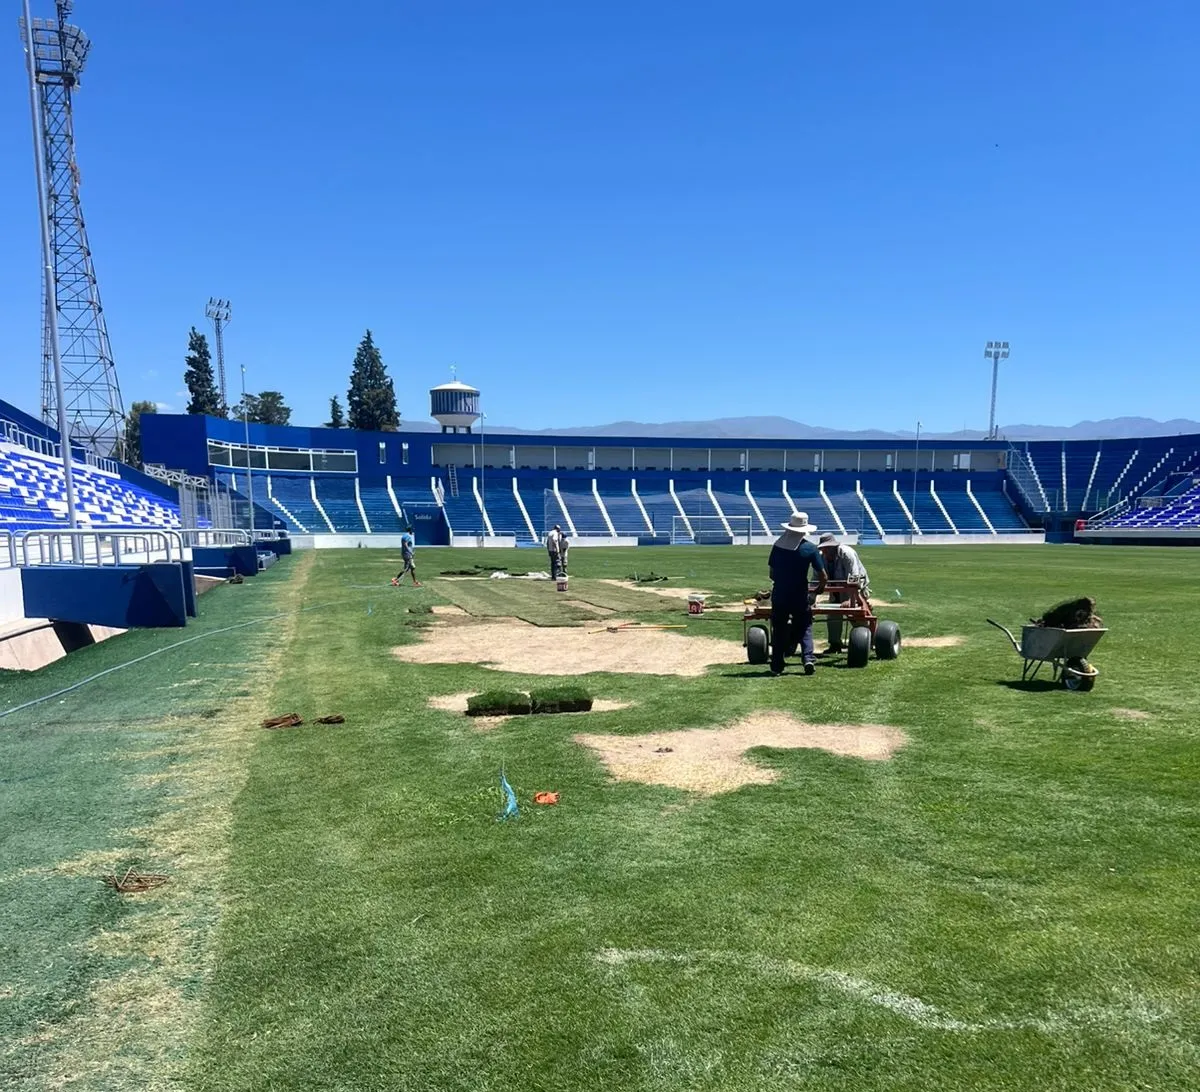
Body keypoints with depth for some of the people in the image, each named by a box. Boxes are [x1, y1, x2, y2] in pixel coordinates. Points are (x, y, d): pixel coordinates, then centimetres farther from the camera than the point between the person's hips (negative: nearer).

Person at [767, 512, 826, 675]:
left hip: (779, 594, 2)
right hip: (800, 595, -2)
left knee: (778, 630, 11)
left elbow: (772, 573, 8)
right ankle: (808, 659, -4)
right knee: (804, 628, 12)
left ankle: (777, 666, 13)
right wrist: (819, 589, 15)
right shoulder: (810, 548, -6)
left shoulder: (778, 544, 2)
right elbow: (822, 575, -4)